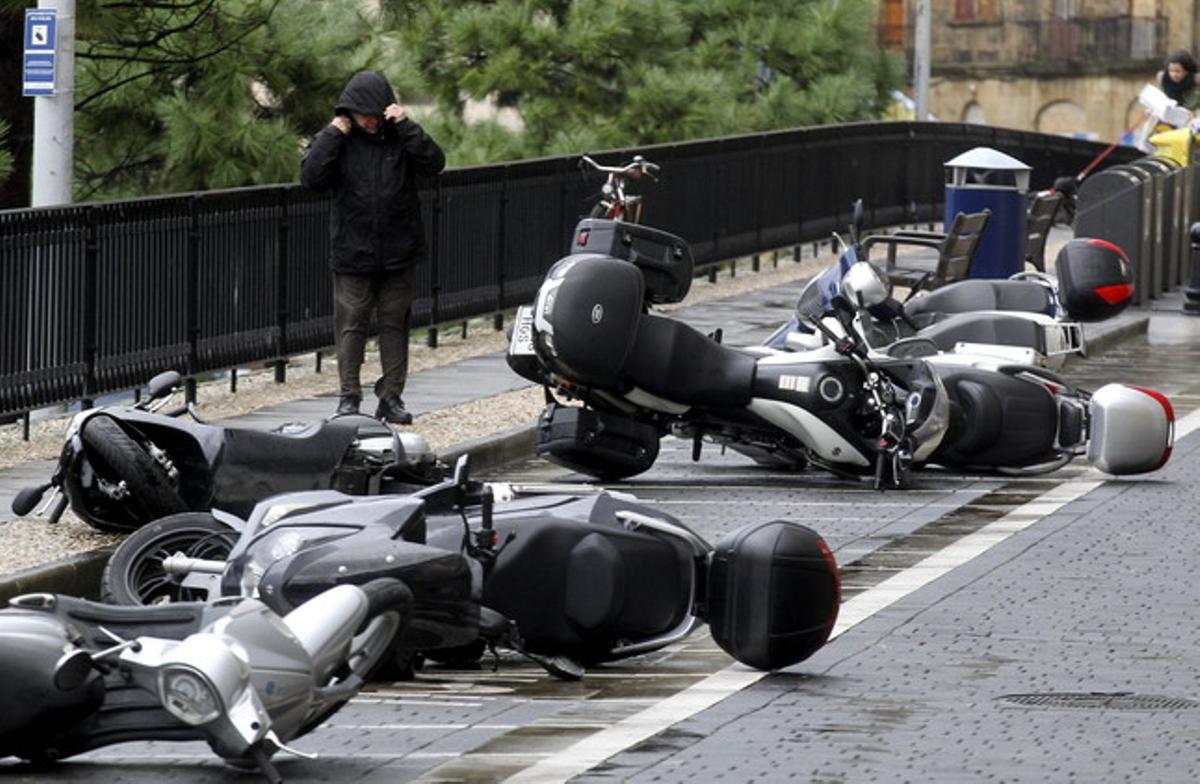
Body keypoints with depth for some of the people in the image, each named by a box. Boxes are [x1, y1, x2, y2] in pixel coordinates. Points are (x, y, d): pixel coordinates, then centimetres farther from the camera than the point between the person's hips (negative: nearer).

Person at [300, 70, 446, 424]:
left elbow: (434, 163, -12)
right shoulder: (336, 139, 0)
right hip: (352, 255, -1)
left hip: (398, 255, 1)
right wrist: (334, 133, -15)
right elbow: (311, 176, -15)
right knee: (351, 326, 1)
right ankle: (349, 396, 8)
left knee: (394, 325, 7)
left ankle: (392, 396, 14)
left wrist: (406, 126, -16)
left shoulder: (399, 136, 2)